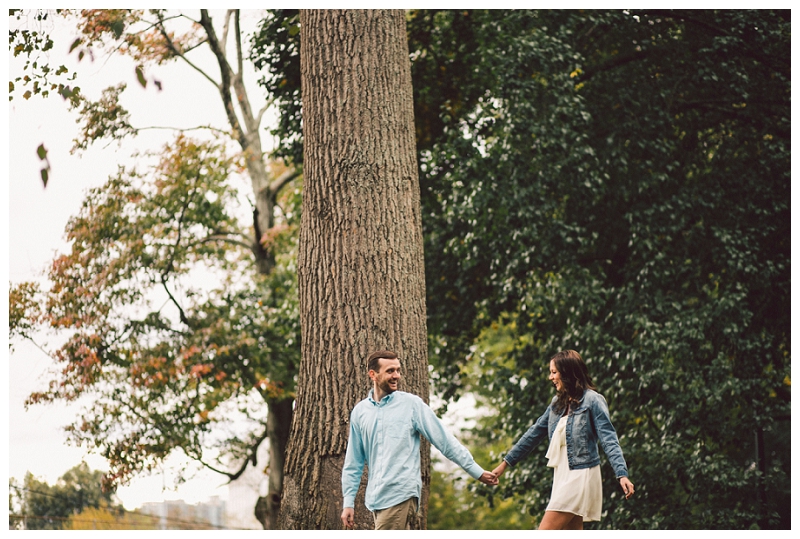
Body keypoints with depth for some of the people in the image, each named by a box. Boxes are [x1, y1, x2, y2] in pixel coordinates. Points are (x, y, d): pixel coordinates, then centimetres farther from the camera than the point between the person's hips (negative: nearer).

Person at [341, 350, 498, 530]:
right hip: (375, 499, 4)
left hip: (401, 495, -4)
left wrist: (477, 471, -2)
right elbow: (353, 461, 14)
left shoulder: (412, 404, -1)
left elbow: (444, 439, 0)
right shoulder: (360, 411, 9)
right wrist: (348, 502, 10)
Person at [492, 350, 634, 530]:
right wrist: (506, 462, 19)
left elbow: (609, 439, -15)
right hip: (562, 475, 8)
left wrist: (622, 474, -26)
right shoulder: (557, 402, 13)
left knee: (544, 534, -13)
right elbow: (535, 433, 19)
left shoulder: (592, 400, -8)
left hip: (581, 475, -8)